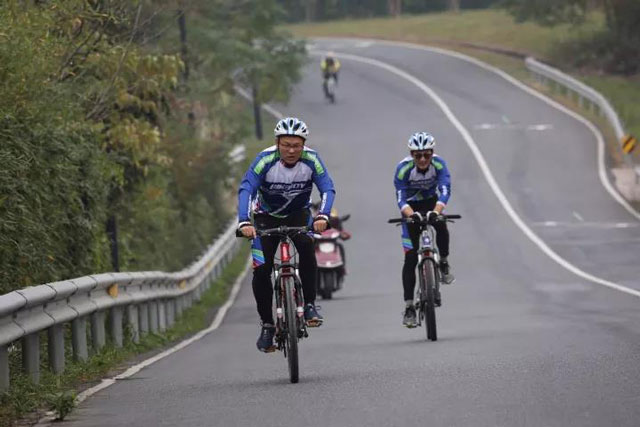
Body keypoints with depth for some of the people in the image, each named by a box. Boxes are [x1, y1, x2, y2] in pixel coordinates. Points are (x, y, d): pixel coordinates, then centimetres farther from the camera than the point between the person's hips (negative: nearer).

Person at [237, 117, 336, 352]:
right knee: (261, 270, -12)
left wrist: (322, 216, -48)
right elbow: (246, 189, -35)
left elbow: (327, 189, -28)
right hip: (267, 216, 0)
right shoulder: (266, 160, -27)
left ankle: (309, 305, -20)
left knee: (306, 246, -31)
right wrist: (244, 222, -51)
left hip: (298, 214, 0)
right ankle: (267, 324, 6)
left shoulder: (311, 160, -21)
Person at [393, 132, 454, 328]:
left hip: (431, 203, 1)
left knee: (441, 226, -35)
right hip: (412, 208, -1)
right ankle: (409, 308, -6)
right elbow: (401, 199, -33)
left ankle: (444, 264, -7)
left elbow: (445, 191, -36)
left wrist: (436, 212, -54)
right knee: (410, 258, -8)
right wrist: (412, 215, -54)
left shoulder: (439, 164, -24)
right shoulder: (403, 169, -27)